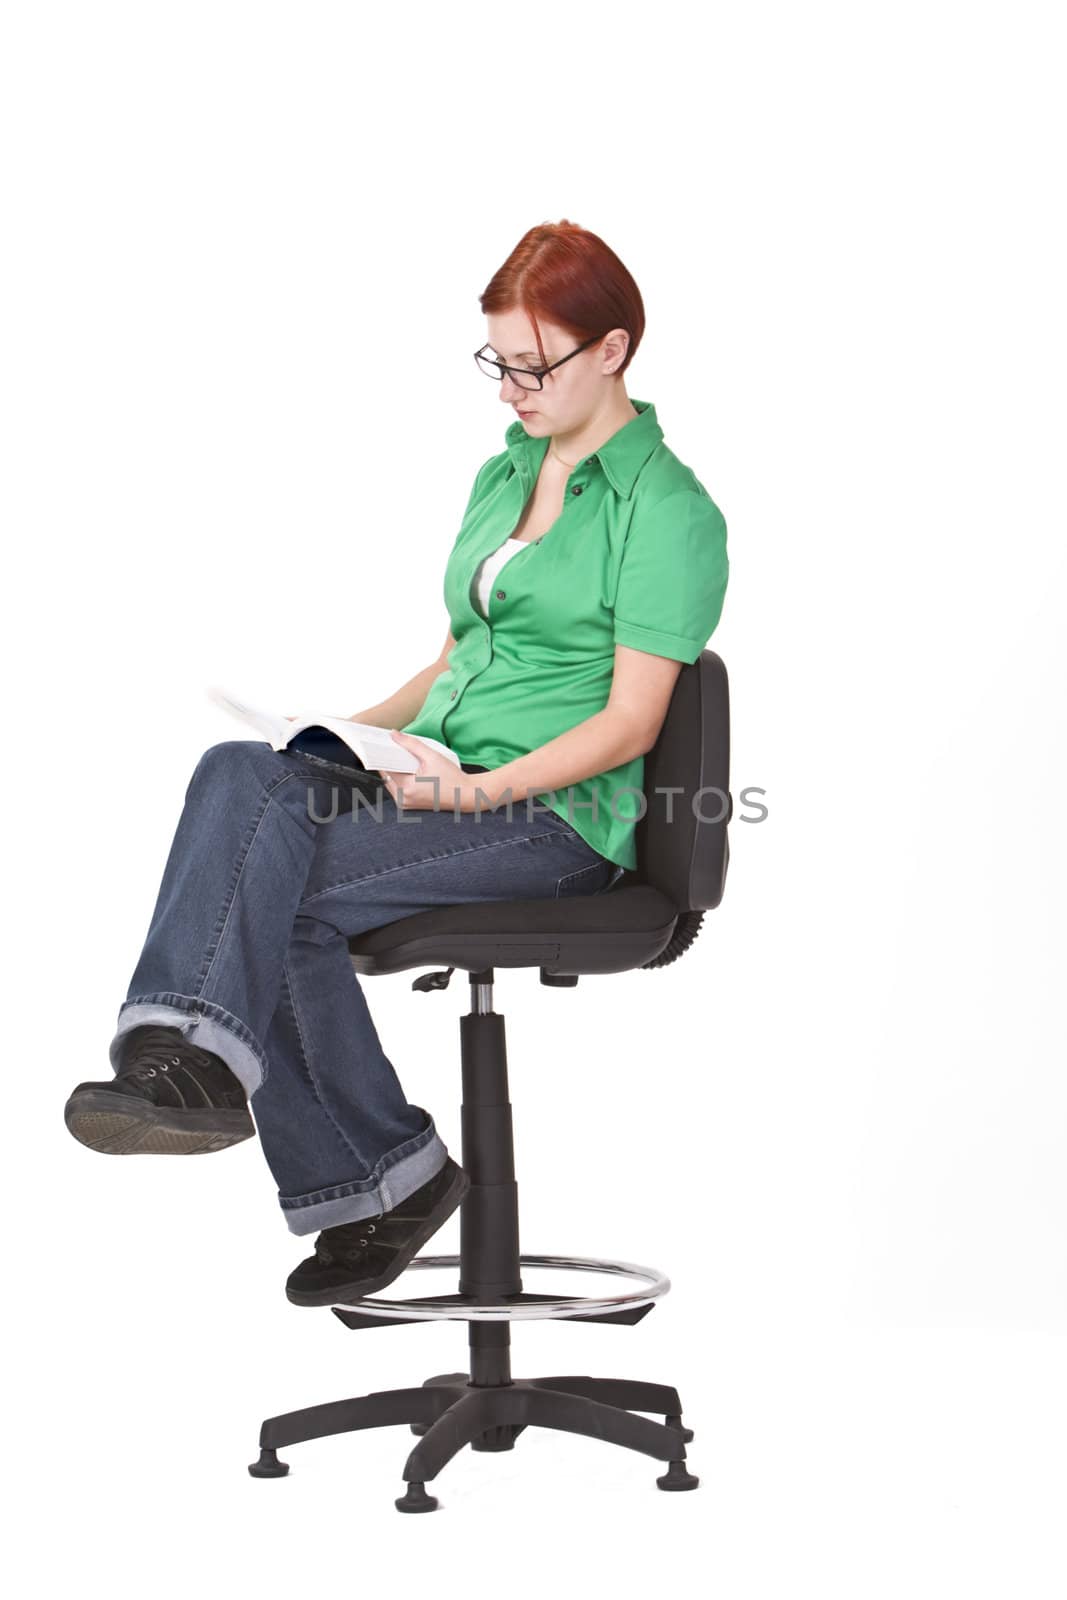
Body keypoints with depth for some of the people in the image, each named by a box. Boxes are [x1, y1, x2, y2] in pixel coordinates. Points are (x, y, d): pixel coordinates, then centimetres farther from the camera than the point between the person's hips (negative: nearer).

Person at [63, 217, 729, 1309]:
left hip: (562, 813, -7)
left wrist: (488, 788, -22)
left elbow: (630, 724, -11)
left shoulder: (667, 510, -5)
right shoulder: (502, 475, 21)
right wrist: (361, 729, 7)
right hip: (435, 774, 7)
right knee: (238, 771, -25)